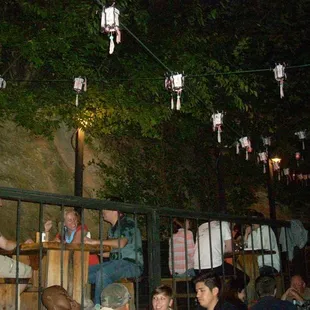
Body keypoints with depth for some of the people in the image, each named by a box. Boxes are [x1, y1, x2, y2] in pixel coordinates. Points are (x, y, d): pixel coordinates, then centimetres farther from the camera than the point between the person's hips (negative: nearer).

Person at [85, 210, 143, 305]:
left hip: (132, 264, -9)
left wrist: (95, 242, -22)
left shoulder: (127, 223, -8)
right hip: (115, 263, 9)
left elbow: (121, 243, -25)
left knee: (102, 273, -32)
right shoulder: (112, 229, 18)